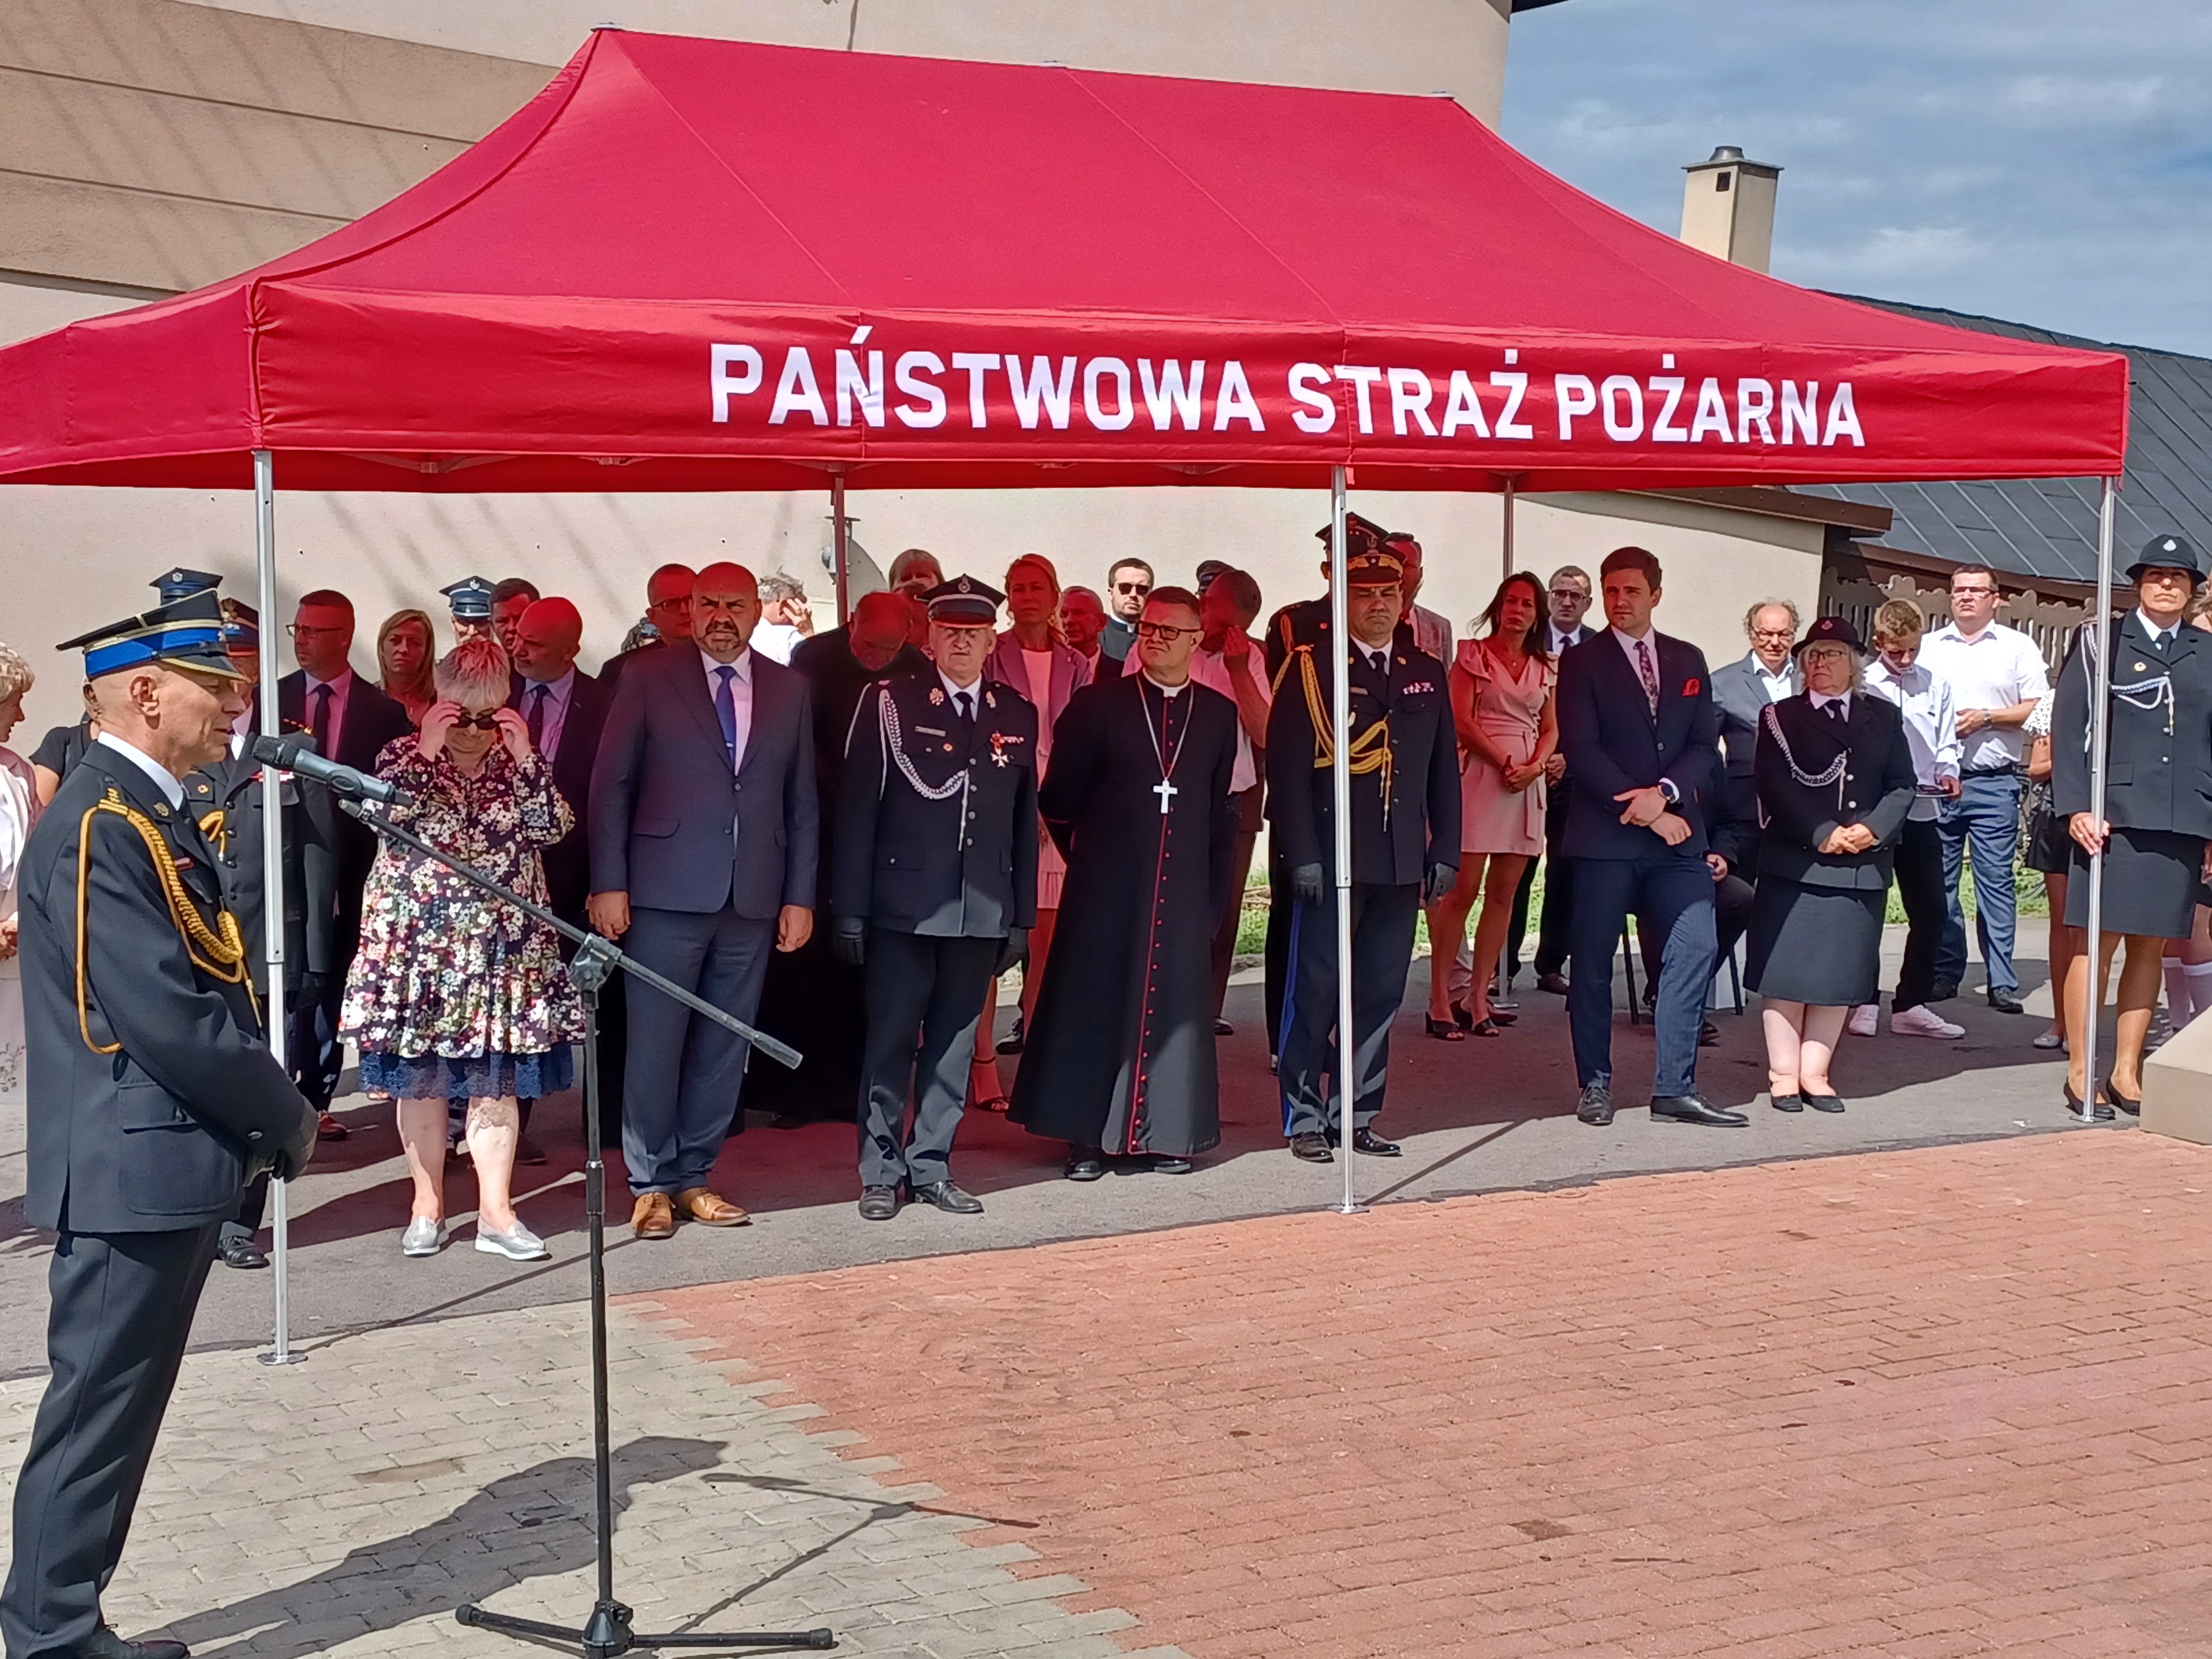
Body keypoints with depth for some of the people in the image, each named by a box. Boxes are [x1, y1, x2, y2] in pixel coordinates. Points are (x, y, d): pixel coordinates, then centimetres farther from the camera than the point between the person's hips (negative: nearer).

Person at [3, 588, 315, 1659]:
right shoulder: (98, 827, -18)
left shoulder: (148, 814, 13)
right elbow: (166, 1020, -23)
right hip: (131, 1174, -10)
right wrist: (286, 1119, -11)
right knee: (99, 1411, 0)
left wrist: (266, 1118, 6)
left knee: (115, 1410, 15)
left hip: (167, 1169, 10)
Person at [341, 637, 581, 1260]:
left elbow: (554, 827, -8)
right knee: (420, 1077, 5)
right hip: (418, 942, -1)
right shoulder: (406, 755, 1)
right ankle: (427, 1208, 16)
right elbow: (384, 814, -16)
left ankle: (496, 1211, 7)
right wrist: (426, 748, -18)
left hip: (501, 944, 1)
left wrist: (524, 756, -13)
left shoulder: (520, 763, 6)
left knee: (498, 1078, 2)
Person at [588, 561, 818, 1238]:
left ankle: (694, 1177, 18)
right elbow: (611, 784, 0)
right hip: (667, 894, -3)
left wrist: (800, 896, 6)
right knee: (655, 1042, -1)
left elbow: (801, 798, 11)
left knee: (723, 1047, 7)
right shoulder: (648, 677, 1)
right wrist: (609, 883, -7)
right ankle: (651, 1184, 10)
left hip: (753, 899, 3)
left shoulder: (789, 689, 10)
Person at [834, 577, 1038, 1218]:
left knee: (954, 1046, 9)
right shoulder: (889, 703, -1)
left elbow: (1024, 820, 11)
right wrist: (850, 910, -8)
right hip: (903, 906, -3)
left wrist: (1022, 915, 8)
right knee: (890, 1042, 1)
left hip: (982, 911, 3)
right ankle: (881, 1172, 11)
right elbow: (857, 810, -3)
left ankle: (931, 1168, 18)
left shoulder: (1018, 715, 9)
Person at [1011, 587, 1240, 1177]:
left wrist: (1212, 885, 7)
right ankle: (1086, 1135, 7)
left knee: (1174, 1002, 4)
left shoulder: (1218, 714, 7)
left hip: (1182, 889, 2)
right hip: (1107, 887, -2)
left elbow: (1221, 808, 11)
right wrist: (1086, 854, 10)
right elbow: (1057, 798, 4)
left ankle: (1165, 1133, 12)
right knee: (1092, 1001, 1)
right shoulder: (1096, 704, 0)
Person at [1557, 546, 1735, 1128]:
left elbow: (1706, 747, 7)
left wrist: (1665, 793, -11)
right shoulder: (1582, 662, 0)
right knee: (1593, 962, 2)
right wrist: (1643, 811, -13)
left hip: (1677, 832, 4)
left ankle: (1675, 1089, 4)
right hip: (1604, 835, -4)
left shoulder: (1688, 661, 13)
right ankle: (1595, 1085, 15)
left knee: (1694, 951, -2)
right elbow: (1582, 753, -9)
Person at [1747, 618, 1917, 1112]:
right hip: (1794, 865, -3)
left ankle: (1815, 1073, 11)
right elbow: (1774, 788, -6)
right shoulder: (1780, 718, 5)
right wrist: (1822, 834, -15)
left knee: (1840, 975, 4)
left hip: (1863, 868, 3)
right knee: (1786, 970, -1)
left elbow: (1902, 788, 7)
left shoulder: (1884, 717, 13)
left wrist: (1872, 829, -10)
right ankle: (1783, 1074, 7)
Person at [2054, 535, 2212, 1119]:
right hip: (2112, 817, -3)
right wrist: (2076, 807, -9)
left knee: (2150, 947, 6)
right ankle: (2080, 1072, 3)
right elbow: (2066, 726, 0)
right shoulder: (2100, 643, 5)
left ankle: (2125, 1073, 14)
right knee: (2096, 940, -5)